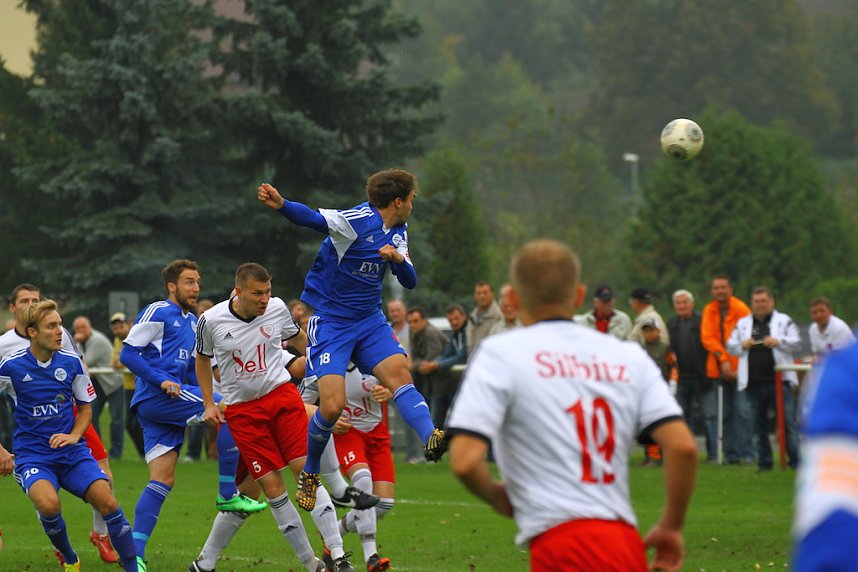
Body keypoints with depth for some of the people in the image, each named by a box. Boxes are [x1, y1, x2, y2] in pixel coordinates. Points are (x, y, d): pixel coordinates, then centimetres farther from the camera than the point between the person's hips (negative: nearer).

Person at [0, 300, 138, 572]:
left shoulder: (71, 362, 1)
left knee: (108, 502, -16)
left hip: (71, 452, 3)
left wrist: (74, 435, -5)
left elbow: (85, 406, 14)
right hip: (31, 455, -3)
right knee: (49, 503, -31)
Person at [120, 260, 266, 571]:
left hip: (170, 398, 9)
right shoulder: (157, 313, -3)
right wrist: (161, 381, -18)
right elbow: (128, 353, -9)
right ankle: (227, 495, -12)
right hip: (154, 398, -9)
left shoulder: (193, 323, 23)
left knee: (162, 480, 0)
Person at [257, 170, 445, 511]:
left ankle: (430, 438, -30)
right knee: (332, 405, -14)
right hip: (330, 322, -7)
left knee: (399, 373, -20)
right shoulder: (359, 220, -16)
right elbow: (313, 219, -30)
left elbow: (409, 282, 10)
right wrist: (281, 205, -51)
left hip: (369, 320, 7)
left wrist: (399, 259, -13)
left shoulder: (398, 232, 9)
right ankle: (309, 473, 8)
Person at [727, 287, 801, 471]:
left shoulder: (784, 321, 8)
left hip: (778, 380, -3)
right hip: (753, 383, 3)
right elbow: (730, 347, 13)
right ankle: (764, 462, 12)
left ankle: (795, 461, -5)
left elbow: (797, 344, 1)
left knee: (788, 423, -7)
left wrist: (778, 342, -15)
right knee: (759, 426, 6)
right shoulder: (742, 323, 15)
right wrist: (742, 345, -7)